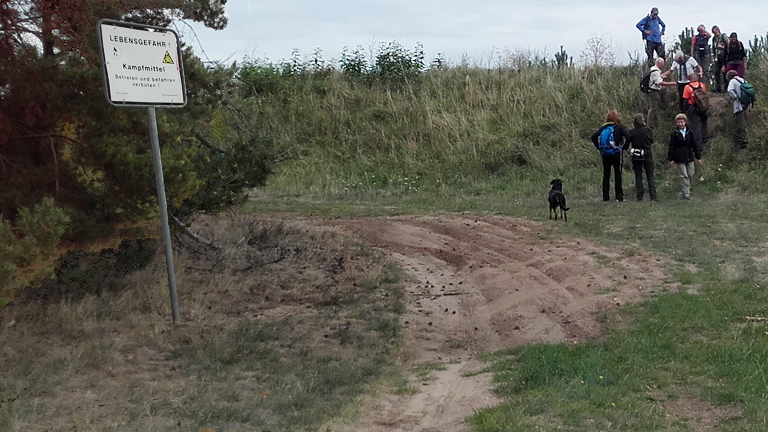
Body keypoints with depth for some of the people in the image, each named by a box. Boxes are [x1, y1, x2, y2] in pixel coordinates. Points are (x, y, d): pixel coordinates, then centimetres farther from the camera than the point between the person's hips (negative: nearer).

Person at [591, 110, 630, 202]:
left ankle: (605, 197, 8)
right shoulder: (620, 127, -3)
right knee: (617, 175, 3)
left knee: (606, 175, 8)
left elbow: (594, 137, -2)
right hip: (616, 154, -3)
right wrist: (624, 147, -7)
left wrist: (599, 147, 3)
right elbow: (628, 136, -18)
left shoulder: (603, 127, 5)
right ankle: (619, 196, 2)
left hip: (605, 154, 3)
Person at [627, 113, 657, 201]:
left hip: (636, 156, 0)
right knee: (650, 176, 5)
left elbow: (627, 143, -1)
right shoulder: (648, 130, -6)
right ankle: (653, 196, 0)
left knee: (638, 176, 7)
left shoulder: (631, 132, -6)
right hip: (647, 155, 0)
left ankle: (640, 196, 4)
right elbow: (652, 141, 3)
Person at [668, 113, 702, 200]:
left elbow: (694, 145, 11)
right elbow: (671, 147, 0)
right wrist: (671, 159, -3)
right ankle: (686, 193, 1)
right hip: (680, 159, -3)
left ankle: (687, 186, 31)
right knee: (683, 176, -3)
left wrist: (698, 157, 11)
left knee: (691, 174, 7)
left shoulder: (689, 133, 6)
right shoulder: (674, 134, -2)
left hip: (690, 157, 3)